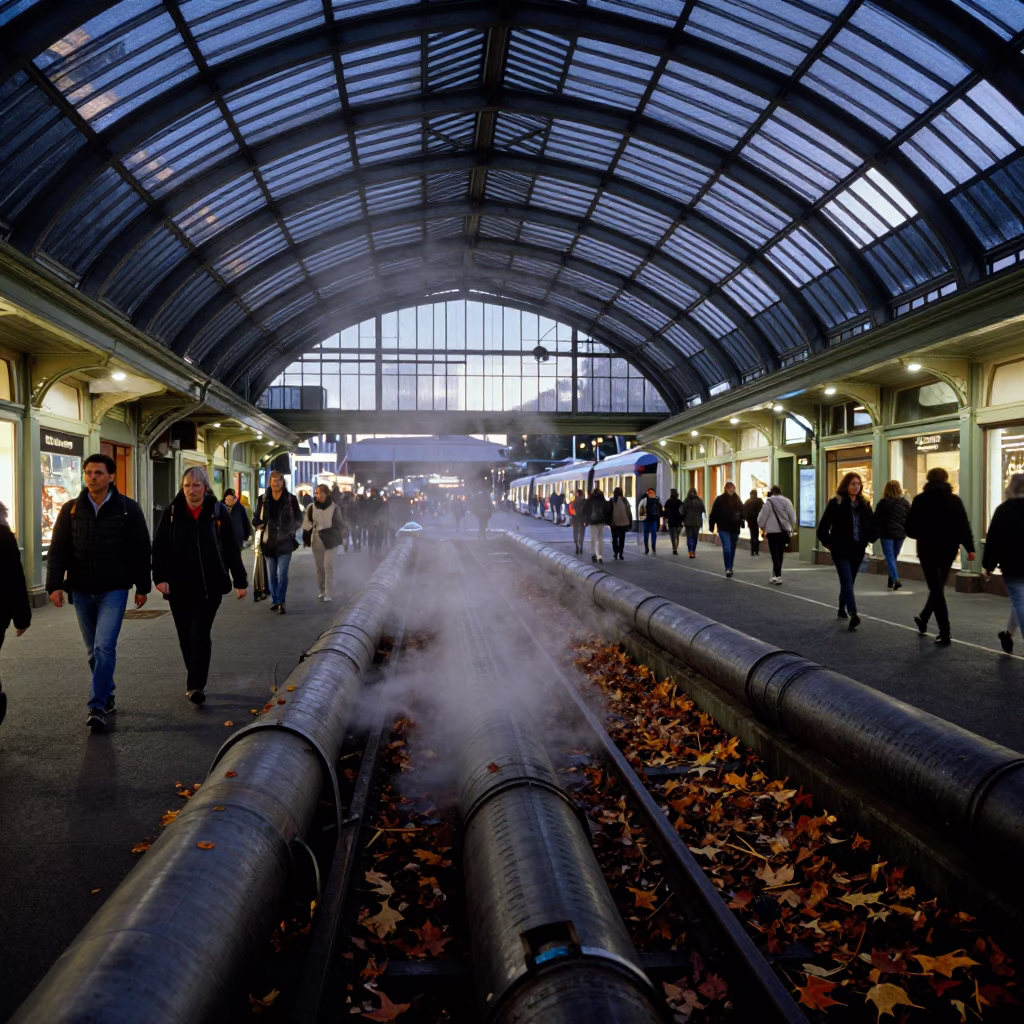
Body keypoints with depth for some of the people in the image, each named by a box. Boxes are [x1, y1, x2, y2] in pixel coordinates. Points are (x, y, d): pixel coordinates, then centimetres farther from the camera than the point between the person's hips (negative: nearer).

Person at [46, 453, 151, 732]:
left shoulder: (128, 509, -3)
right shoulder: (71, 509, 3)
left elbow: (141, 550, 0)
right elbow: (58, 550, 2)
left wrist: (142, 587, 0)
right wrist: (55, 584, -8)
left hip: (114, 590, -3)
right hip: (81, 591, 4)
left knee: (104, 647, -13)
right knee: (94, 650, 13)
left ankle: (97, 707, -8)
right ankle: (107, 697, 30)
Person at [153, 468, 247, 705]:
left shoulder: (218, 512, -2)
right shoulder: (172, 512, 1)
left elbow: (231, 549, 1)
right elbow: (159, 547, 0)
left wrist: (240, 581, 1)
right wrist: (160, 577, -12)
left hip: (209, 586, -2)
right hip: (179, 586, 2)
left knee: (200, 635, -9)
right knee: (186, 637, 11)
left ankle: (196, 685, -7)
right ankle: (196, 681, 26)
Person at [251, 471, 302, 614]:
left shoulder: (291, 499, -1)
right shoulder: (263, 499, 3)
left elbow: (299, 519, 6)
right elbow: (257, 519, 8)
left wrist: (290, 530, -6)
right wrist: (257, 523, -11)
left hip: (285, 541, -2)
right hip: (269, 541, 3)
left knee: (282, 574, -10)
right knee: (271, 574, 9)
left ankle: (281, 602, -5)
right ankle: (274, 600, 20)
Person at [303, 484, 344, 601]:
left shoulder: (334, 508, -6)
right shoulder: (311, 508, 0)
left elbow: (338, 524, 2)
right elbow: (307, 525, 6)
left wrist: (337, 539, -5)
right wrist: (306, 539, 1)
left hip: (329, 540, -3)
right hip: (316, 540, 3)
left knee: (328, 566, -9)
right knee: (319, 566, 10)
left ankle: (327, 593, -6)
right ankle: (321, 592, 21)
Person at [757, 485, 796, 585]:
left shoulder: (769, 502, -8)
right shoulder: (787, 501, 2)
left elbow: (762, 517, -5)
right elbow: (793, 517, 4)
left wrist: (762, 527, 13)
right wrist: (790, 528, 18)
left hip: (772, 531, -4)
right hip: (784, 531, 4)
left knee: (775, 554, -2)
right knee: (780, 554, 14)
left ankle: (778, 576, -12)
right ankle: (776, 575, 22)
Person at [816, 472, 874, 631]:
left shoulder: (864, 504, 8)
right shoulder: (836, 503, -7)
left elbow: (870, 525, 15)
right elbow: (823, 527, -6)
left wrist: (868, 540, 5)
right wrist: (828, 543, -4)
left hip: (858, 550, 5)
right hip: (841, 550, -5)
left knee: (848, 582, 15)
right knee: (847, 582, -14)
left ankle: (842, 610, 31)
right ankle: (853, 614, -25)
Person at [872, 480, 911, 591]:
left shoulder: (883, 503, -6)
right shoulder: (905, 503, 6)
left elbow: (877, 519, -7)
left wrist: (876, 534, -3)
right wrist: (906, 531, 17)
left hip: (887, 533, -4)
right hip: (900, 534, 4)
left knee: (890, 557, -5)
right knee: (894, 557, 14)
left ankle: (896, 579, -22)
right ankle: (891, 582, 18)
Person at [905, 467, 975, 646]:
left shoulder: (920, 500, -4)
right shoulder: (955, 500, -1)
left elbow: (909, 528, -4)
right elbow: (964, 526, -7)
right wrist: (970, 548, -4)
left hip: (928, 549, -2)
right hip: (948, 549, 2)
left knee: (936, 589, 1)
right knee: (938, 587, 21)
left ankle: (945, 634, -4)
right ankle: (923, 619, 35)